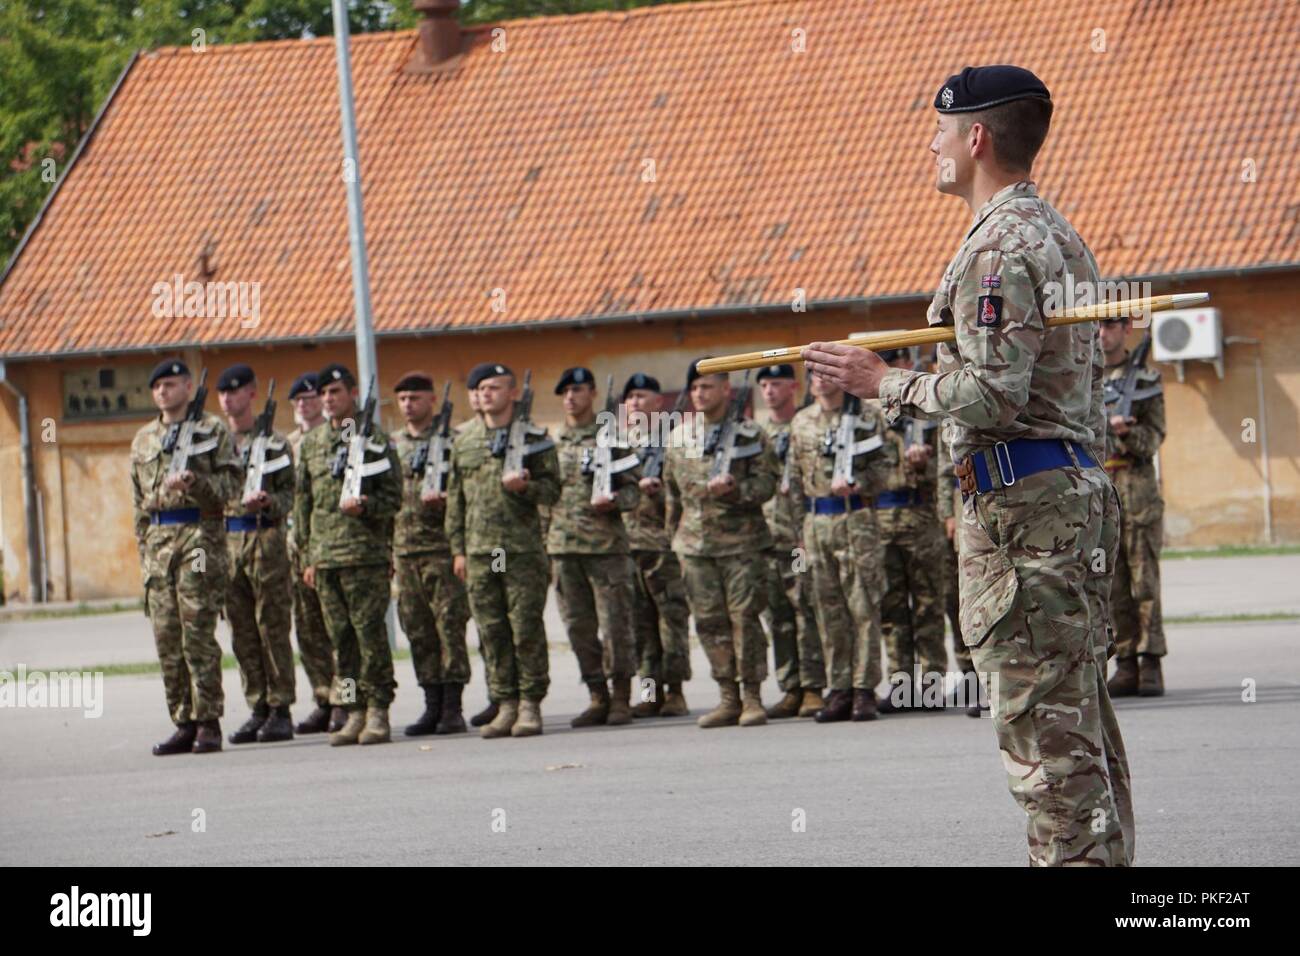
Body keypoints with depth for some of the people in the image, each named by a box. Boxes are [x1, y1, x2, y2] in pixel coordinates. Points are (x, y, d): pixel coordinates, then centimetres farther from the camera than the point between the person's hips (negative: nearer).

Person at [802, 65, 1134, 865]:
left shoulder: (1000, 246, -13)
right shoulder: (1060, 235, 19)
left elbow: (992, 394, -21)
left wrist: (887, 384, -9)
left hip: (1019, 496, -10)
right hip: (1075, 484, 10)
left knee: (1040, 716, -8)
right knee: (1079, 706, 12)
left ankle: (1070, 857, -8)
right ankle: (1106, 854, 14)